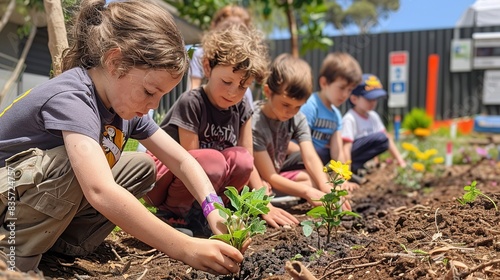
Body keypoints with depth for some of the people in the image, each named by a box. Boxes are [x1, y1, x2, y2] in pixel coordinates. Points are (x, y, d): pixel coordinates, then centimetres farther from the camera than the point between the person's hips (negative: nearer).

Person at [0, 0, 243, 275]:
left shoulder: (125, 105, -7)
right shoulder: (70, 98, -32)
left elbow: (182, 160, -5)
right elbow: (101, 193, -46)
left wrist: (215, 212, -21)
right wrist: (185, 249, -45)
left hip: (50, 196, 8)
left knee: (142, 167, -2)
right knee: (67, 164, -34)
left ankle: (63, 241, 0)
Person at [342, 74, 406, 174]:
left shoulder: (373, 116, 8)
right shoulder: (350, 119, -18)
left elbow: (388, 138, 11)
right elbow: (346, 146, -24)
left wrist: (399, 159, 5)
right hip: (350, 154, -9)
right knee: (380, 138, -21)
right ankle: (355, 166, -18)